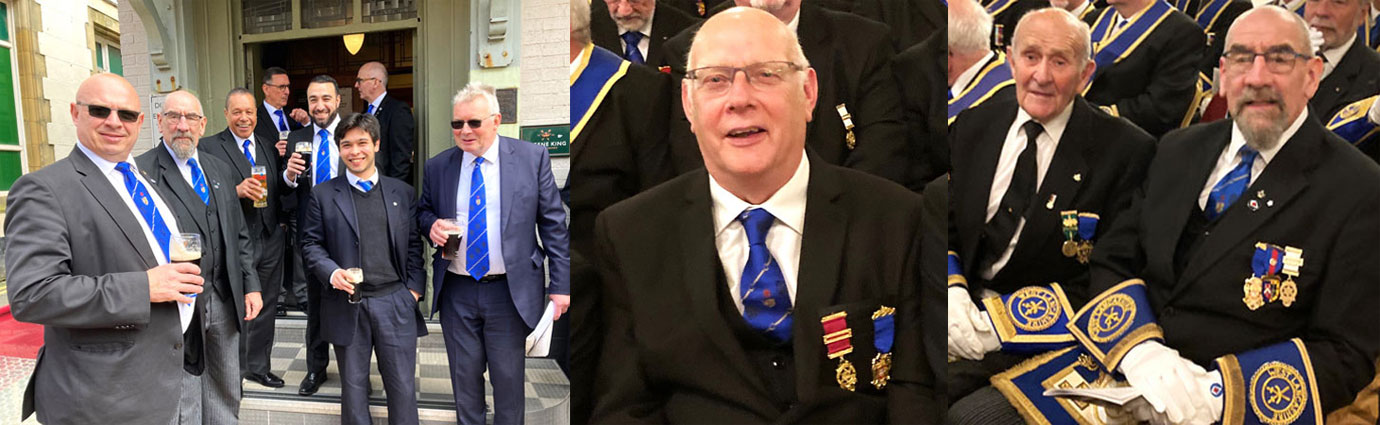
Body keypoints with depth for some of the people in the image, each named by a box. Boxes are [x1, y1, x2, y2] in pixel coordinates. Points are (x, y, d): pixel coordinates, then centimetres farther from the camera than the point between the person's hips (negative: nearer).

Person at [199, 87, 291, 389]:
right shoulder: (208, 147, -4)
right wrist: (237, 191, -26)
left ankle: (258, 367, 28)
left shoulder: (269, 147, 13)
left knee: (265, 307, 14)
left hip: (271, 239, 5)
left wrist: (282, 223, 3)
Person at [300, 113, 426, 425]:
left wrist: (414, 290, 0)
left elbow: (415, 245, 9)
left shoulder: (403, 192, 8)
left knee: (403, 387, 4)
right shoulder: (323, 195, 4)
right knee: (353, 387, 11)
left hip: (396, 302, 1)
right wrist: (331, 272, -14)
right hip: (347, 305, 0)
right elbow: (311, 244, 4)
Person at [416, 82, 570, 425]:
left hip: (510, 291, -2)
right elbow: (423, 211, 19)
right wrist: (431, 224, -7)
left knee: (508, 377, 7)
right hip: (456, 291, 3)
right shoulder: (437, 166, 4)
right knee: (464, 376, 12)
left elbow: (554, 224, -3)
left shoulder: (532, 158, -4)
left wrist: (561, 284, -7)